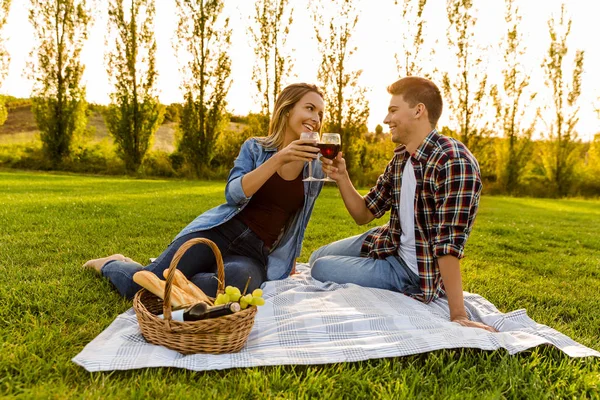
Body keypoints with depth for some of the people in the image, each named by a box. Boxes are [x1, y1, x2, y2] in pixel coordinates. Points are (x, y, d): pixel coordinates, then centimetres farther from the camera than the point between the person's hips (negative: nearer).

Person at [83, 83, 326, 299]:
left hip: (256, 255, 1)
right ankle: (111, 264, 21)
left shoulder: (316, 172, 9)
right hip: (217, 232, -1)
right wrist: (278, 159, -23)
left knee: (239, 280, -39)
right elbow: (233, 194, -13)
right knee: (138, 288, -14)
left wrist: (290, 261, 24)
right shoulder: (254, 147, 3)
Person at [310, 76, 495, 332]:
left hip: (417, 271, -8)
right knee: (317, 258, 19)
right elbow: (364, 214, 6)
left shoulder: (454, 162, -27)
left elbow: (449, 243, -30)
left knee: (321, 269, -6)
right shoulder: (400, 156, 0)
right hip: (389, 244, 8)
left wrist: (458, 315, -29)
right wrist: (342, 178, -10)